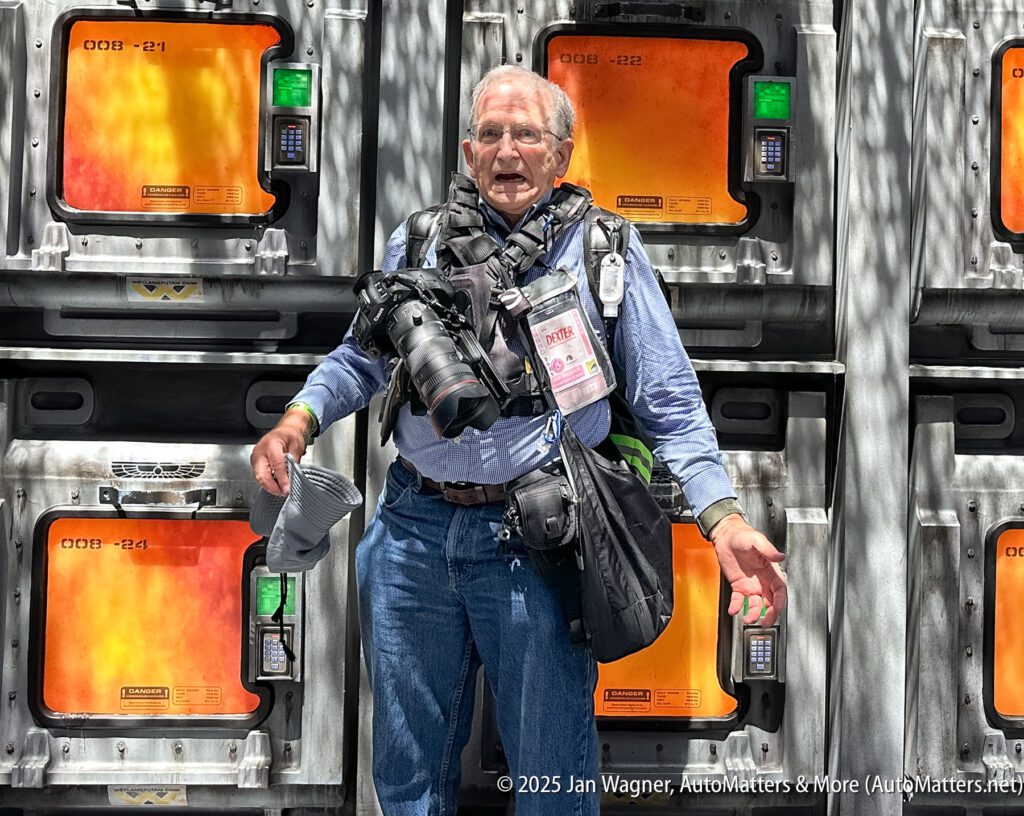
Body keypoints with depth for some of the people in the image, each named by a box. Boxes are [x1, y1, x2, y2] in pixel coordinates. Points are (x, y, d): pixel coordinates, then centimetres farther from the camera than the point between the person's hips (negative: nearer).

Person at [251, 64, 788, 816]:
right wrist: (300, 418, 0)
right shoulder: (419, 241, 9)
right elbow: (362, 357, 20)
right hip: (415, 530, 3)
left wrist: (725, 519, -11)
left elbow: (671, 402, 1)